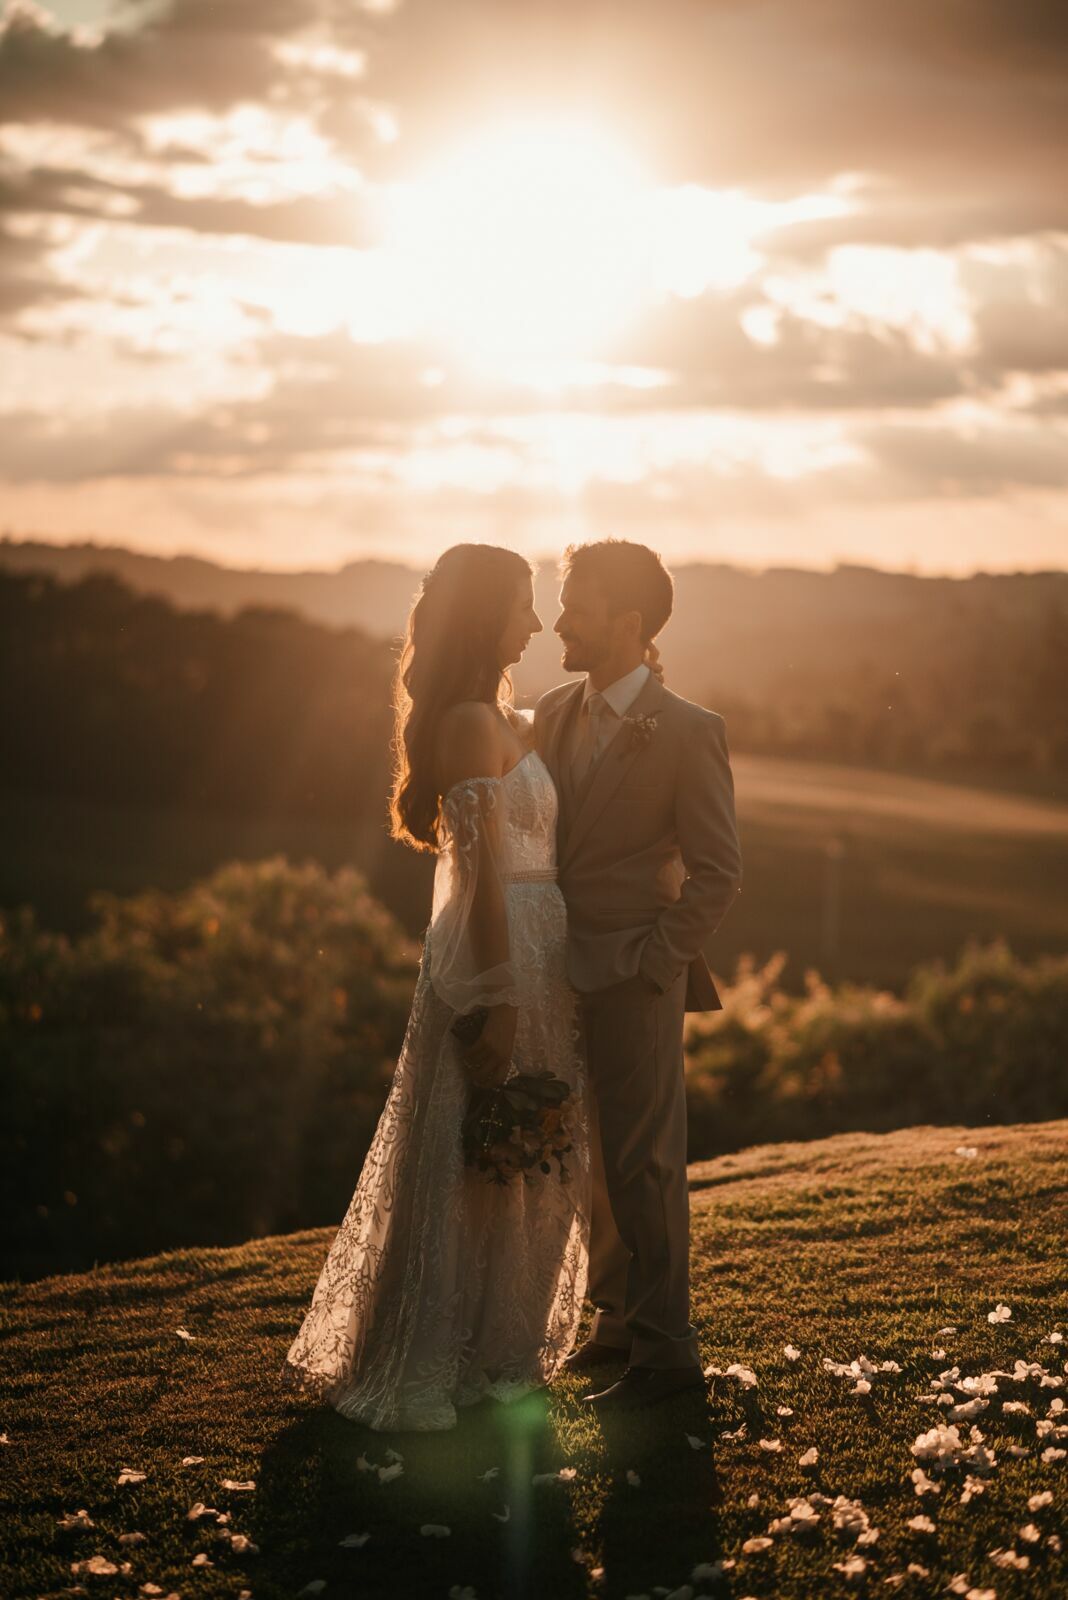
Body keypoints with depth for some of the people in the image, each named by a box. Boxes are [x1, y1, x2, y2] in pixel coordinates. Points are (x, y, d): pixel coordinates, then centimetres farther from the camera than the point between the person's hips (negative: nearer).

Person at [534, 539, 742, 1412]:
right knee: (590, 1156, 15)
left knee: (641, 1160, 0)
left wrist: (651, 963, -13)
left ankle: (666, 1347, 12)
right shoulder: (555, 713, 8)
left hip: (635, 979, -6)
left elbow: (718, 872, -10)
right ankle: (618, 1315, 30)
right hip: (565, 974, 6)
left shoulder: (686, 731, -11)